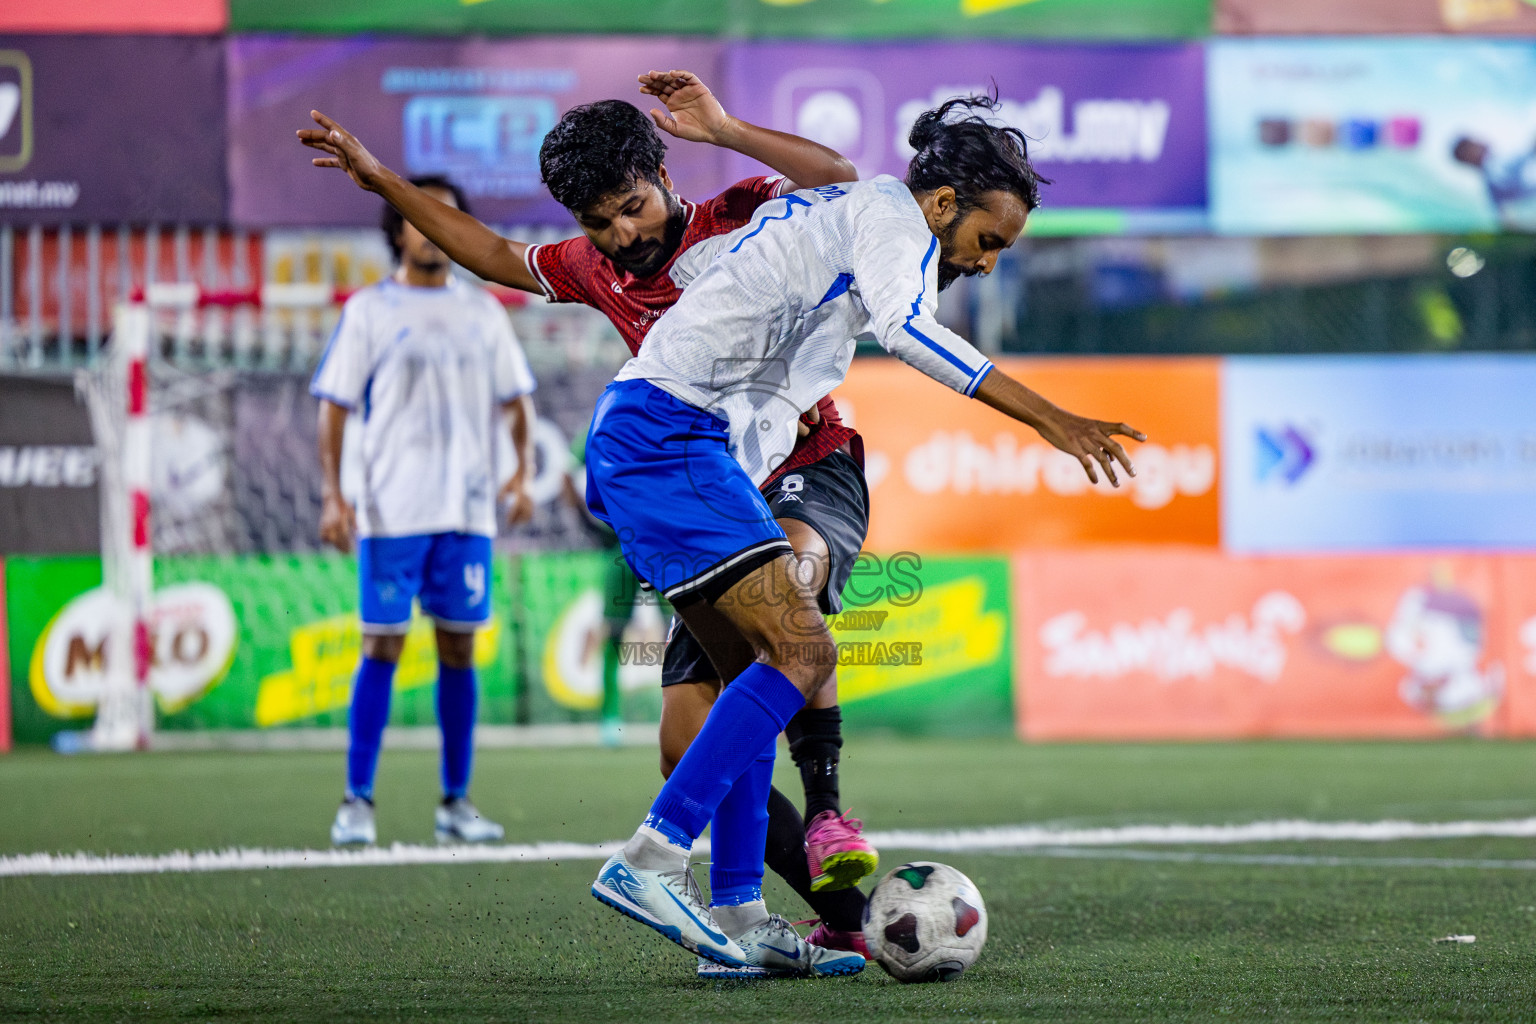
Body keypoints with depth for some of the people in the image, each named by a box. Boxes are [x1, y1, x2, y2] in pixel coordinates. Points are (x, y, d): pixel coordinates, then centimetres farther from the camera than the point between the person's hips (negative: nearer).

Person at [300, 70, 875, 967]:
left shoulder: (740, 222, -6)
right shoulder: (598, 270, 10)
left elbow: (844, 185, -24)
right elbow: (496, 256, 28)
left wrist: (724, 130, -26)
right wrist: (384, 180, 26)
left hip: (814, 472, -6)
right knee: (690, 746, -9)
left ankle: (827, 810, -38)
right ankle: (845, 911, -1)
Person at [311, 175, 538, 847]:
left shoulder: (482, 311, 12)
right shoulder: (369, 311, 2)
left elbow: (515, 399, 16)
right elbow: (334, 406, 0)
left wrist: (523, 470, 0)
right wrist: (333, 495, -10)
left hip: (468, 510, 3)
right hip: (391, 510, -3)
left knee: (459, 649, 5)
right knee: (381, 648, -6)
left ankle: (456, 802, 10)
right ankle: (358, 801, -1)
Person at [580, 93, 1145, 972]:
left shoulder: (833, 210, 24)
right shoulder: (890, 213, -5)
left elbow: (691, 265, 32)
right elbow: (904, 323, -25)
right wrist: (1046, 417, -30)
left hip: (644, 437, 10)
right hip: (669, 434, -10)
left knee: (770, 660, 10)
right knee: (802, 649, -17)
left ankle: (733, 918, 6)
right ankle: (650, 863, -21)